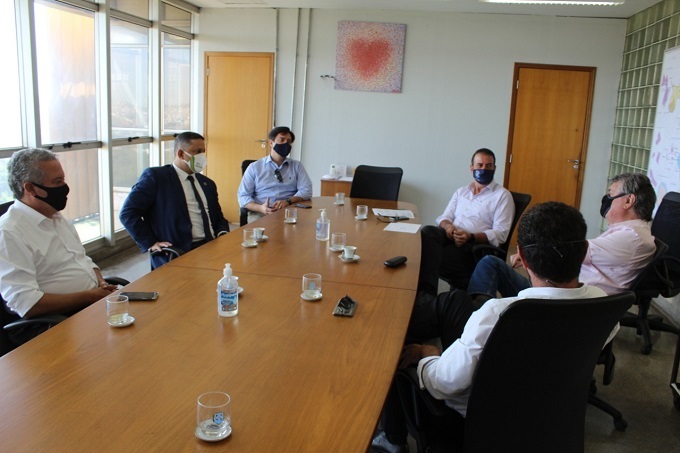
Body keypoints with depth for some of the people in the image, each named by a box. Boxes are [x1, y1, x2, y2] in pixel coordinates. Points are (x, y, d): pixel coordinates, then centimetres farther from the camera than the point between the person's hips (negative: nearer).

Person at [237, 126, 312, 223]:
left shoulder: (297, 166, 15)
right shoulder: (254, 167, 11)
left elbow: (306, 191, 3)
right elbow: (243, 196, 5)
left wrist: (288, 201, -17)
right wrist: (260, 208, -15)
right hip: (260, 214, -2)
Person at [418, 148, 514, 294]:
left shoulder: (502, 195, 6)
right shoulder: (461, 192, 23)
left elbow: (500, 234, -4)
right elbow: (444, 217, 18)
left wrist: (471, 236, -20)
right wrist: (448, 226, -9)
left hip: (475, 245, -5)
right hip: (451, 237, 5)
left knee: (434, 259, -32)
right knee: (427, 231, -31)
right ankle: (426, 291, -37)